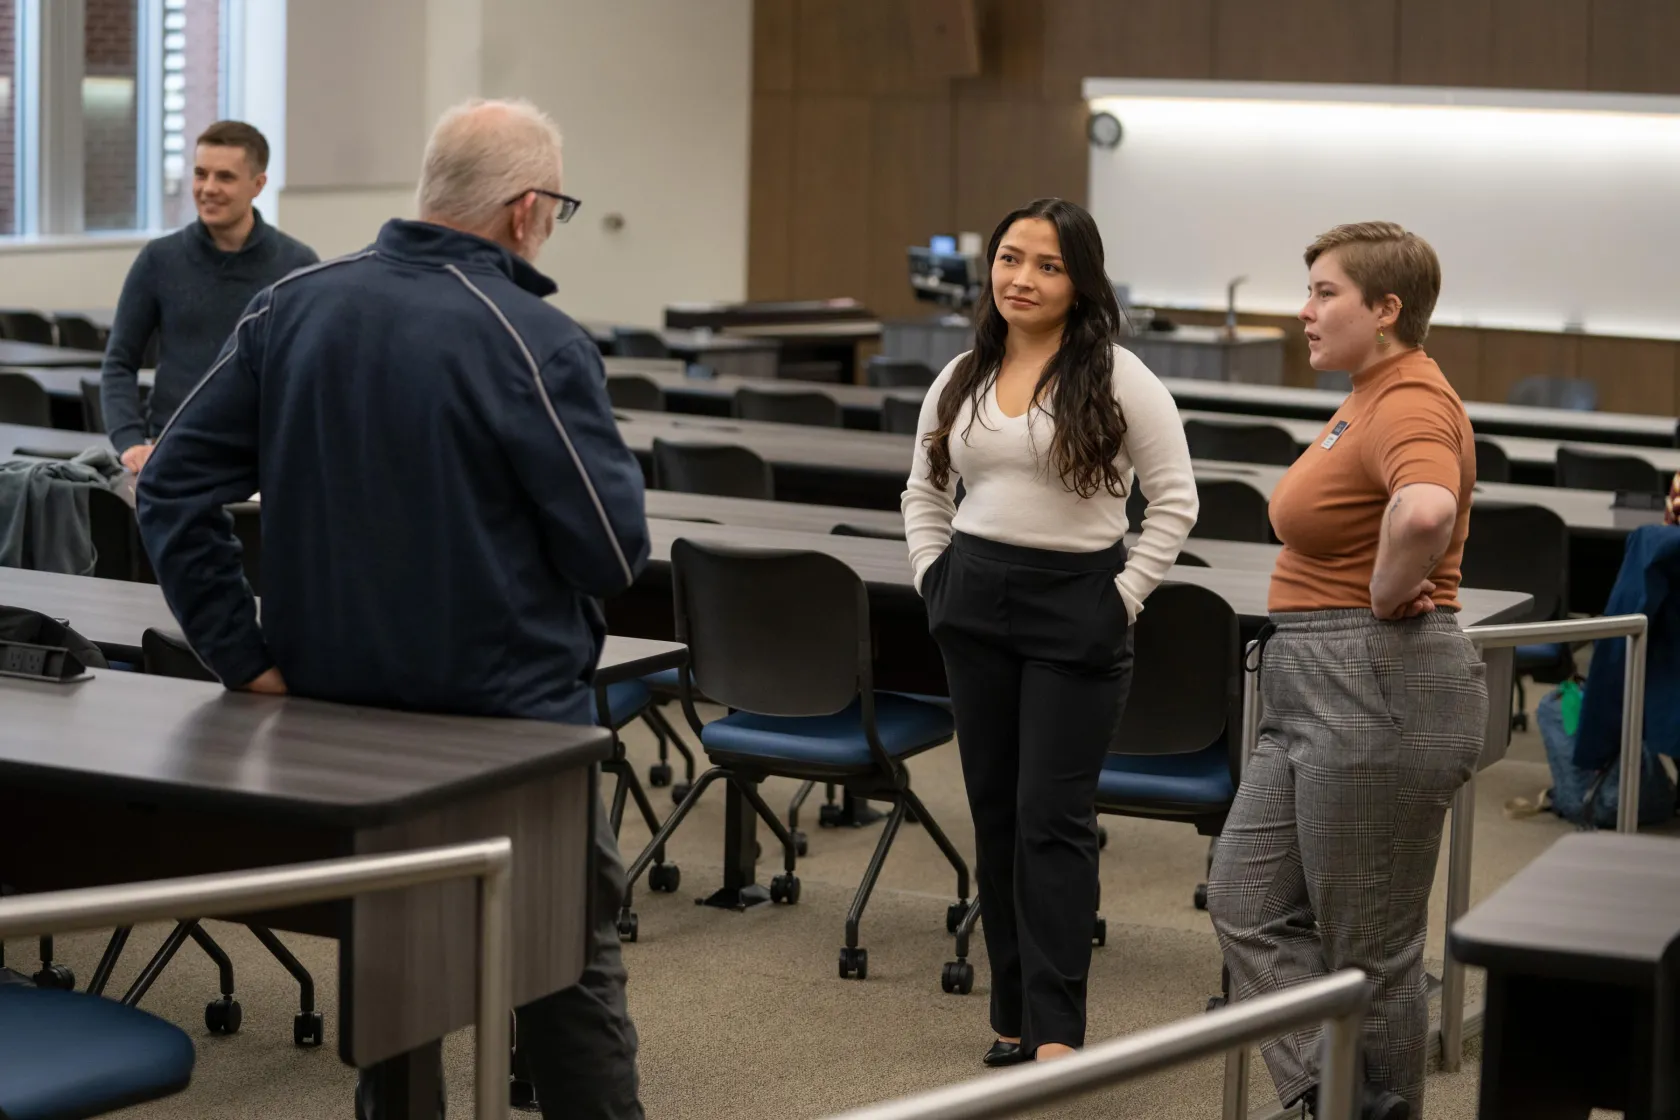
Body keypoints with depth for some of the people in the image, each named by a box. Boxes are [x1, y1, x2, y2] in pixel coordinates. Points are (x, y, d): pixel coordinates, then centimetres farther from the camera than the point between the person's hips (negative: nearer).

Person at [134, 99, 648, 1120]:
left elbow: (176, 483, -1)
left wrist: (243, 651, -1)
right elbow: (616, 553, -14)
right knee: (573, 975, 9)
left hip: (339, 708, 5)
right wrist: (605, 449, 5)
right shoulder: (535, 344, -18)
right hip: (510, 718, -5)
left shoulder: (291, 308, -1)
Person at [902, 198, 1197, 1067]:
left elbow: (1174, 499, -5)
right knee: (994, 811, 9)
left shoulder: (1115, 378, -7)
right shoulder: (961, 379, 8)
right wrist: (933, 578, 10)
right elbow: (923, 492, 21)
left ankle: (1054, 1029, -6)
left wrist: (1125, 596, -8)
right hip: (973, 609, 5)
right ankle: (1014, 1013, 18)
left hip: (1075, 610, -5)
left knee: (1052, 819, -8)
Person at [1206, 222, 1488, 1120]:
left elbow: (1426, 510, -42)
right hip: (1317, 691, 11)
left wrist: (1388, 593, -24)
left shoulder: (1409, 405, -19)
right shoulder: (1369, 398, 13)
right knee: (1248, 902, 10)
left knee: (1367, 945, 1)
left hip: (1381, 693, -11)